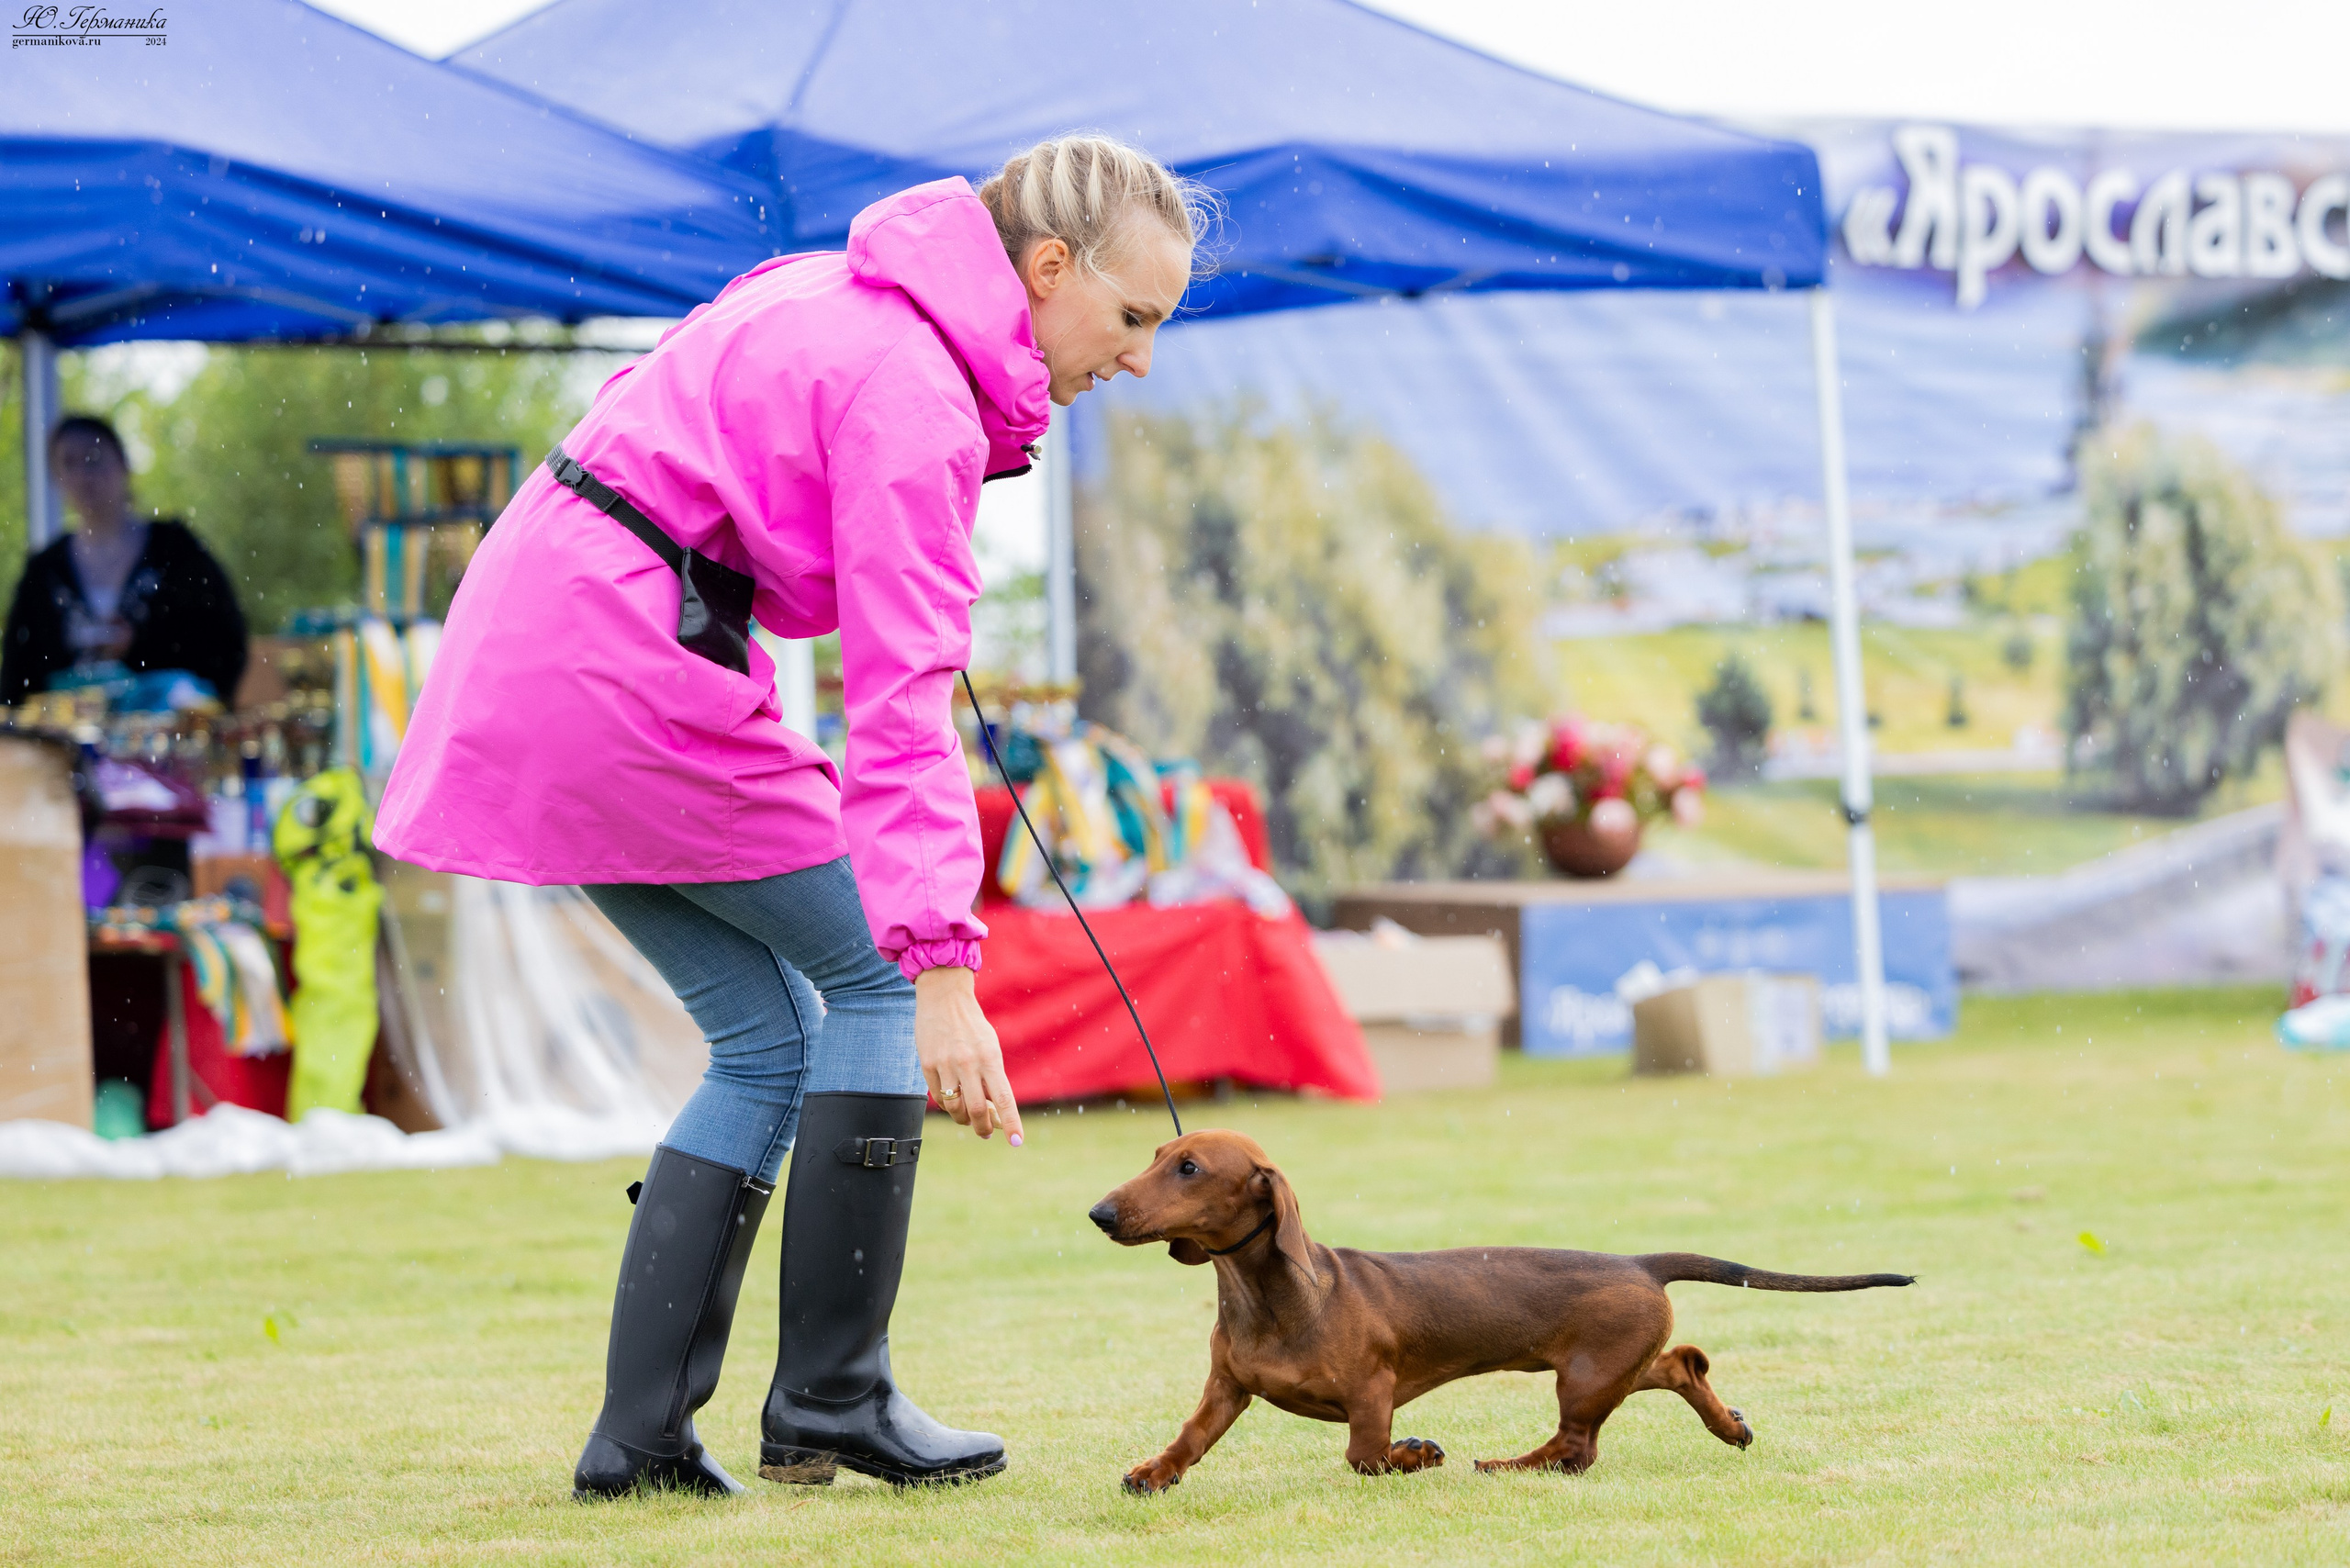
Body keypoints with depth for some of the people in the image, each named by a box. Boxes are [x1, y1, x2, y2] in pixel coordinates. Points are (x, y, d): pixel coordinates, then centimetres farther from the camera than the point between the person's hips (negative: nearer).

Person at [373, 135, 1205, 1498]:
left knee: (769, 1038, 10)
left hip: (539, 642, 10)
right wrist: (944, 969, -30)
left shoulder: (849, 298, 12)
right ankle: (830, 1397, 0)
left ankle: (641, 1432, 7)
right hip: (630, 662, -10)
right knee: (875, 974, -2)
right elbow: (903, 702, -26)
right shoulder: (912, 392, -18)